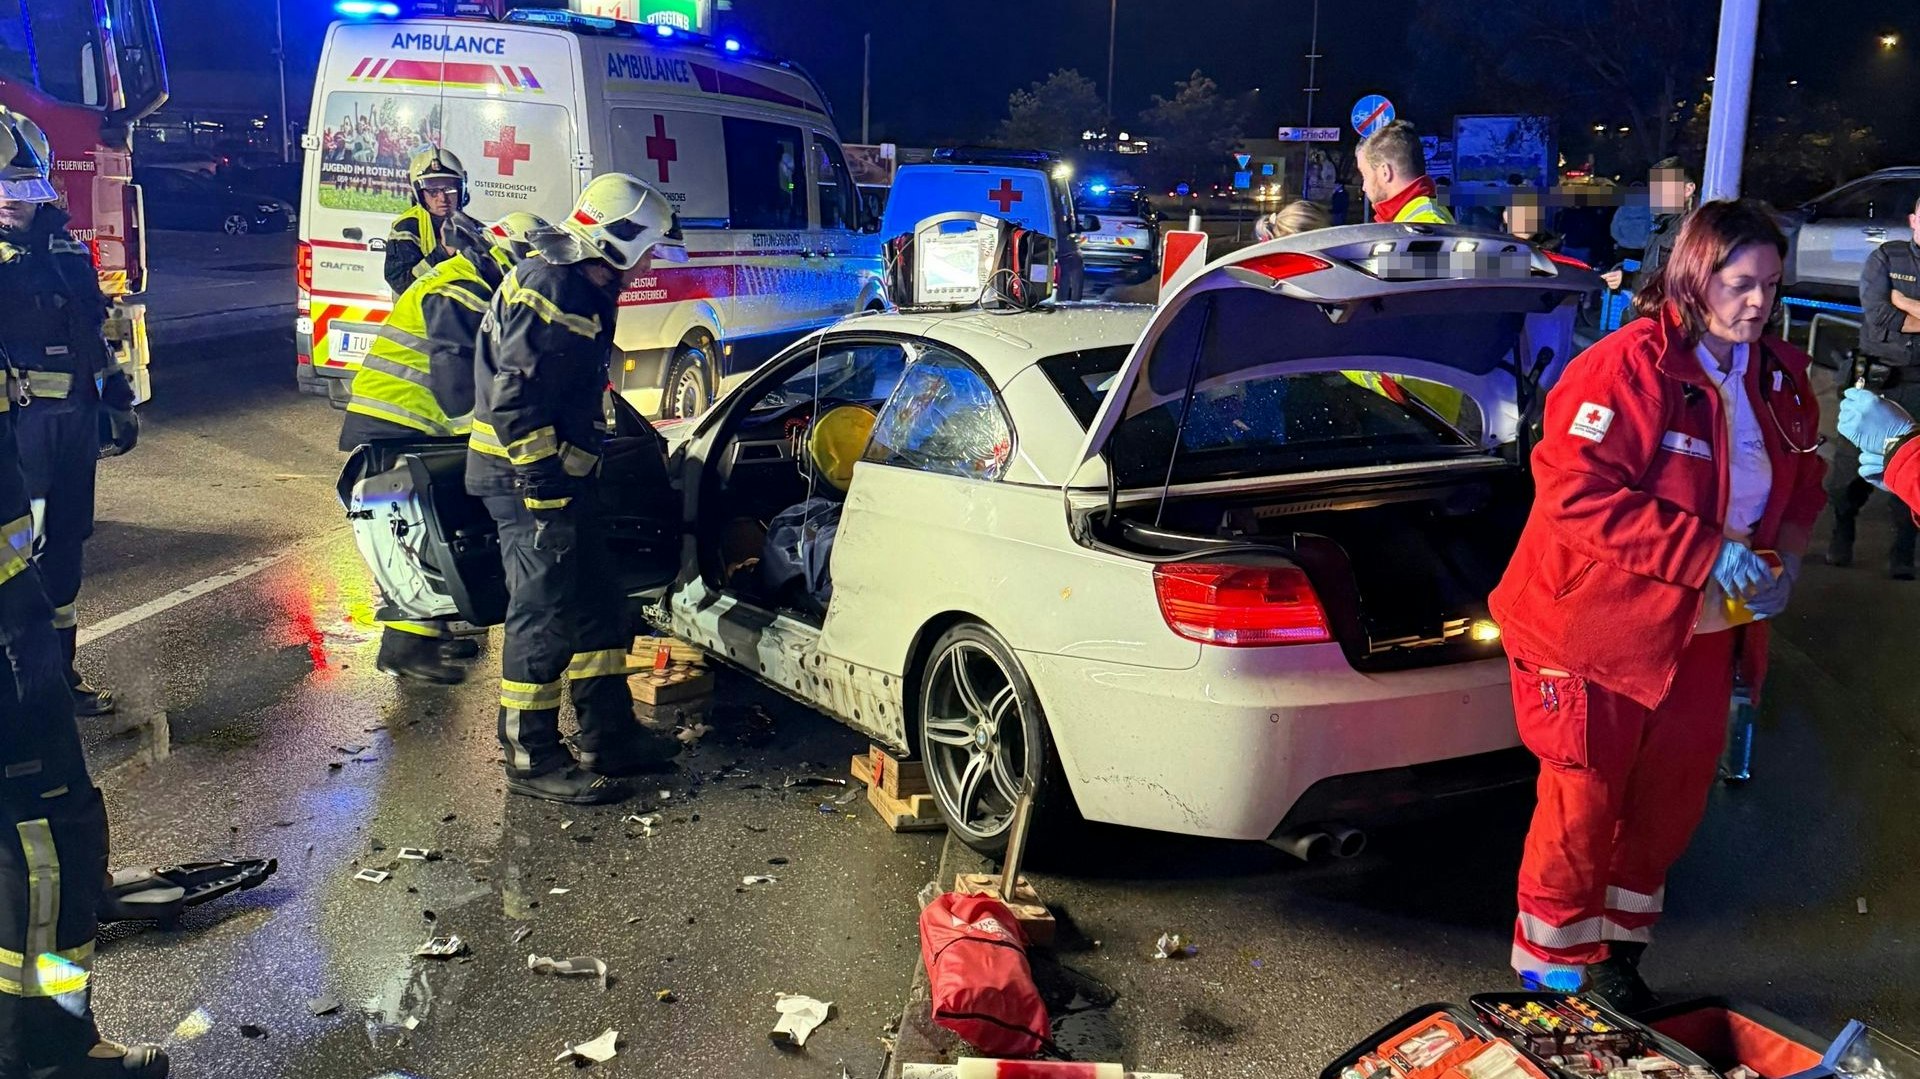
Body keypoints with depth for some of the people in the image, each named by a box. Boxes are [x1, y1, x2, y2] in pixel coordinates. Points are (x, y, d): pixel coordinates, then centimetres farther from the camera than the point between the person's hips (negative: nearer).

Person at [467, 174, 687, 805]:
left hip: (556, 475, 11)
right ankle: (533, 760, 6)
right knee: (546, 617, -5)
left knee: (597, 608, 15)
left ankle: (609, 736, 25)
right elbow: (512, 399, -24)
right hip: (528, 480, -11)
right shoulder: (549, 291, -19)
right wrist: (544, 483, -24)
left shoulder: (585, 290, 15)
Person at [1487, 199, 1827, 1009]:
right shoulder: (1630, 366, -20)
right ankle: (1550, 973, 21)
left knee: (1671, 804, 17)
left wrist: (1783, 555, -4)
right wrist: (1709, 554, -28)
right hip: (1599, 630, -7)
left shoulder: (1780, 378, 3)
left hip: (1702, 636, 7)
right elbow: (1576, 492, -27)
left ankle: (1619, 956, 37)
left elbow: (1803, 479, 17)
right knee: (1582, 809, 3)